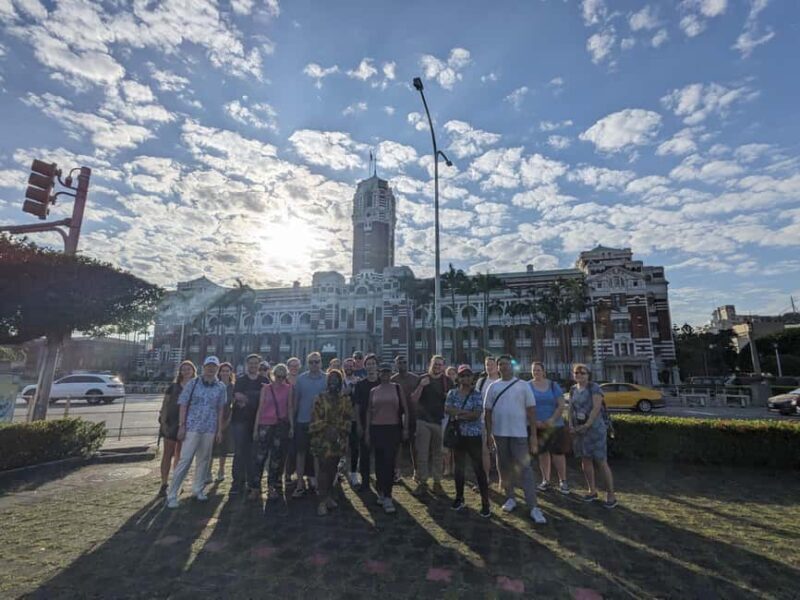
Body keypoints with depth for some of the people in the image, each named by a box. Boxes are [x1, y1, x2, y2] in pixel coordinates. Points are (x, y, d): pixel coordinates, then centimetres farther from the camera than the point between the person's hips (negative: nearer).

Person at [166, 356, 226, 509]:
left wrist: (219, 429, 6)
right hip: (192, 427, -3)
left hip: (210, 429, 3)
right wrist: (182, 426, -8)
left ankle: (197, 489, 28)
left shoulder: (221, 387, 4)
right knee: (185, 460, -4)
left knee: (204, 460, 12)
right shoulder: (193, 383, -3)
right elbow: (183, 405, -2)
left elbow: (220, 409, 8)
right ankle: (172, 494, 8)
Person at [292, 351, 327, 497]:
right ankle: (300, 483, 16)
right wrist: (293, 418, 2)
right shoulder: (301, 378, -1)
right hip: (302, 421, 0)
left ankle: (314, 477, 31)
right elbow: (296, 399, 4)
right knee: (301, 452, 5)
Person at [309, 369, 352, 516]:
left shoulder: (345, 400, 8)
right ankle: (322, 501, 1)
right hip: (322, 439, -4)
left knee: (332, 468, 13)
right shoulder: (320, 398, -2)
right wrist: (327, 429, -14)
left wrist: (339, 431, -8)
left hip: (338, 440, 4)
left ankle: (328, 495, 27)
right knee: (324, 468, -6)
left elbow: (347, 419, 5)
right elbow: (315, 419, -6)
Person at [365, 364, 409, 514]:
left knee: (389, 463, -5)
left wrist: (405, 428, -3)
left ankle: (387, 497, 1)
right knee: (379, 462, 10)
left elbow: (405, 409, 2)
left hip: (393, 429, -2)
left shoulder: (397, 388, 1)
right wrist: (367, 432, 7)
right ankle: (381, 491, 28)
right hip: (377, 429, 2)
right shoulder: (373, 391, 7)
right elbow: (369, 412, 10)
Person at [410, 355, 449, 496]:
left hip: (440, 421, 1)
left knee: (438, 454, 8)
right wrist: (421, 386, -17)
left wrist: (448, 396, -14)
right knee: (422, 454, 2)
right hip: (423, 421, 0)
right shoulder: (422, 379, 2)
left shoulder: (447, 381, 4)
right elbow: (413, 400, -2)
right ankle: (422, 482, 12)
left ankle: (437, 482, 18)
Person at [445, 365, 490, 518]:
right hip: (457, 435, 3)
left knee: (479, 468, -1)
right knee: (459, 467, 14)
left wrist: (457, 415, -15)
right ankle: (459, 498, 28)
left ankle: (485, 503, 7)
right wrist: (467, 412, -19)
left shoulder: (477, 394, -5)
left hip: (474, 435, -3)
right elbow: (447, 409, -11)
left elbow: (477, 414, -15)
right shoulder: (452, 393, 3)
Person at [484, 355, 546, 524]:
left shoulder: (523, 385, -1)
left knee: (525, 468, -3)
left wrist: (534, 434, -5)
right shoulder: (493, 387, 4)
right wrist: (488, 434, 4)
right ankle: (510, 498, 29)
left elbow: (531, 410, -2)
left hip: (519, 433, -3)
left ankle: (533, 507, 1)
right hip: (499, 433, 3)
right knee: (505, 467, 13)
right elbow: (488, 411, 7)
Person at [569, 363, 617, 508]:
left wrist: (587, 425, -20)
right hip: (579, 429, 6)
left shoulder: (594, 388, -9)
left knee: (601, 462, -3)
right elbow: (571, 408, 10)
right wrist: (571, 424, -2)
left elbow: (596, 408, -17)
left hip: (595, 428, -6)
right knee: (585, 460, 11)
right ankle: (592, 492, 24)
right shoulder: (573, 389, 9)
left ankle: (611, 495, 8)